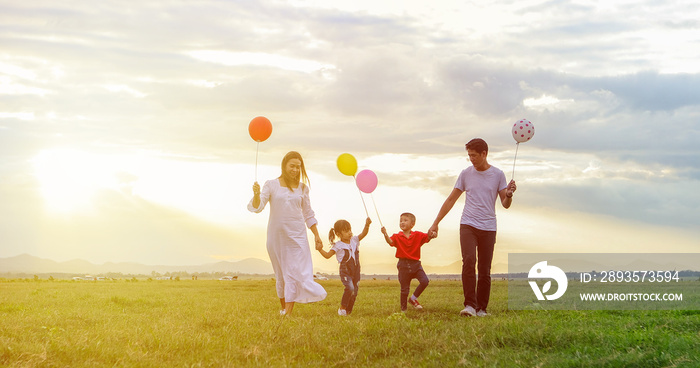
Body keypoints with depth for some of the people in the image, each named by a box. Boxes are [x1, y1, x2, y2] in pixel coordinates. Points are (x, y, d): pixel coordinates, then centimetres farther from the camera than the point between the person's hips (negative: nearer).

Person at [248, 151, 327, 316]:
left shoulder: (302, 188, 7)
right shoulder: (271, 185, 0)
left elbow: (308, 214, 17)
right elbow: (256, 207, -8)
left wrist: (316, 235, 14)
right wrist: (256, 194, -28)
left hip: (297, 235, 1)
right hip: (276, 236, -1)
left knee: (295, 272, -10)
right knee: (281, 275, 7)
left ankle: (288, 313, -13)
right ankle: (283, 308, 22)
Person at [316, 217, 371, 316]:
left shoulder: (354, 240, 9)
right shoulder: (338, 246, -5)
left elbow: (363, 234, 11)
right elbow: (327, 255, -4)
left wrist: (367, 225, -7)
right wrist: (320, 249, -20)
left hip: (355, 271, 6)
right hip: (345, 271, -6)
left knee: (354, 292, 6)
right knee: (350, 288, -25)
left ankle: (348, 311, 18)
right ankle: (342, 308, -12)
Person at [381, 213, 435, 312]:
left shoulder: (418, 235, 4)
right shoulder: (397, 237, 0)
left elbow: (428, 237, -7)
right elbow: (390, 241, -19)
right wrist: (385, 234, -38)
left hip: (416, 264, 1)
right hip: (403, 265, -1)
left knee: (424, 281, -17)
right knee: (404, 288, 3)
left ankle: (413, 298, 4)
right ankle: (403, 308, 17)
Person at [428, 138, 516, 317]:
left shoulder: (498, 175, 4)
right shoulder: (466, 173, 7)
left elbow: (505, 205, 5)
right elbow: (451, 199, 12)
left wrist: (509, 195, -18)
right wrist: (436, 223, 10)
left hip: (488, 228, 0)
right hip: (468, 225, 0)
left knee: (485, 270, 0)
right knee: (469, 261, -20)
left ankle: (481, 308, 11)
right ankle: (469, 305, -21)